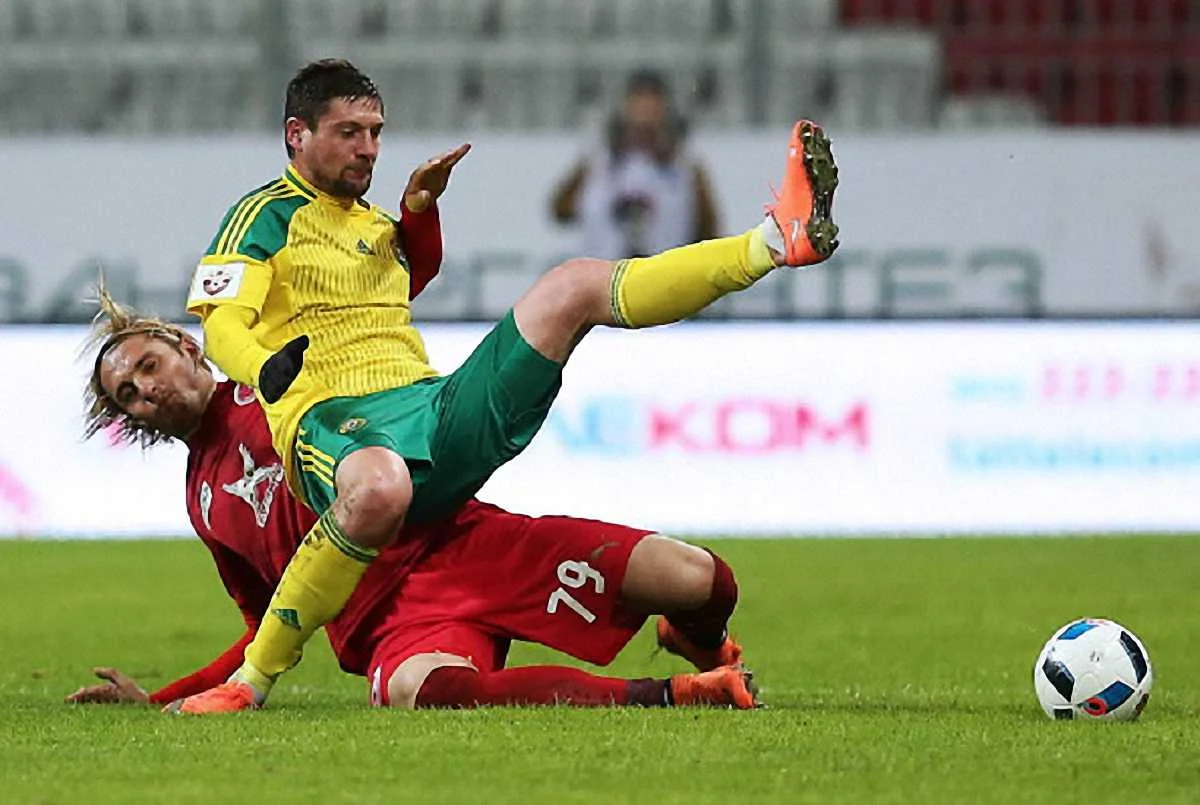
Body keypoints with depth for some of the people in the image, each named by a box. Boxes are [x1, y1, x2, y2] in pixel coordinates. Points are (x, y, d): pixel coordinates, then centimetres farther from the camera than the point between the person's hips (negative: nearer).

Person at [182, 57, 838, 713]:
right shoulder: (267, 215, 6)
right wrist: (266, 371, -30)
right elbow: (222, 324, -10)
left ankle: (776, 240, -15)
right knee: (379, 489, -45)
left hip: (436, 411, 7)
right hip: (334, 419, -7)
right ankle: (252, 682, -36)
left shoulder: (378, 227, 31)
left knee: (572, 286, -5)